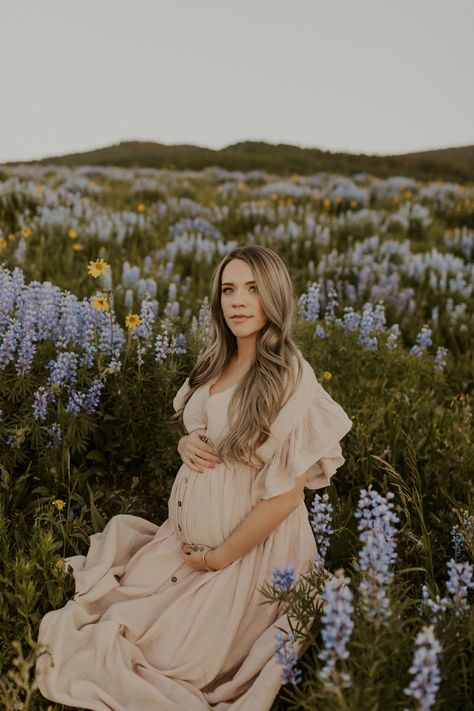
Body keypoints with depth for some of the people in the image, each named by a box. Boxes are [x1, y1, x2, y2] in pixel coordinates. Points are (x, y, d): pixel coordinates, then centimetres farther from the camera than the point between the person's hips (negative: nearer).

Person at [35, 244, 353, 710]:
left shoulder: (291, 379, -21)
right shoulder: (217, 362, 2)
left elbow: (287, 493, -21)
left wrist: (218, 558, -13)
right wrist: (187, 443, -7)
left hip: (248, 545, -7)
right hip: (185, 530, 7)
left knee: (162, 657, -1)